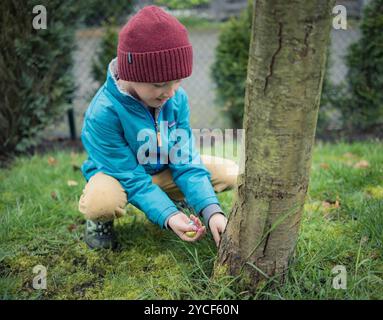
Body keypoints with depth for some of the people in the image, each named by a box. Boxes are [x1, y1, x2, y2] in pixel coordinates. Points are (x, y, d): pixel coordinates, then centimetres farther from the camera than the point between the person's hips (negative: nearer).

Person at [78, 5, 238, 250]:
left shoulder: (177, 98, -17)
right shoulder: (103, 113, -31)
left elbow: (185, 162, -16)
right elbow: (131, 178, -27)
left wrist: (211, 210, -29)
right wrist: (168, 216, -39)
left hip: (164, 171, 5)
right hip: (117, 173, -4)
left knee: (230, 173, -13)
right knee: (101, 201, -41)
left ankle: (179, 201, 14)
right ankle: (100, 219, -2)